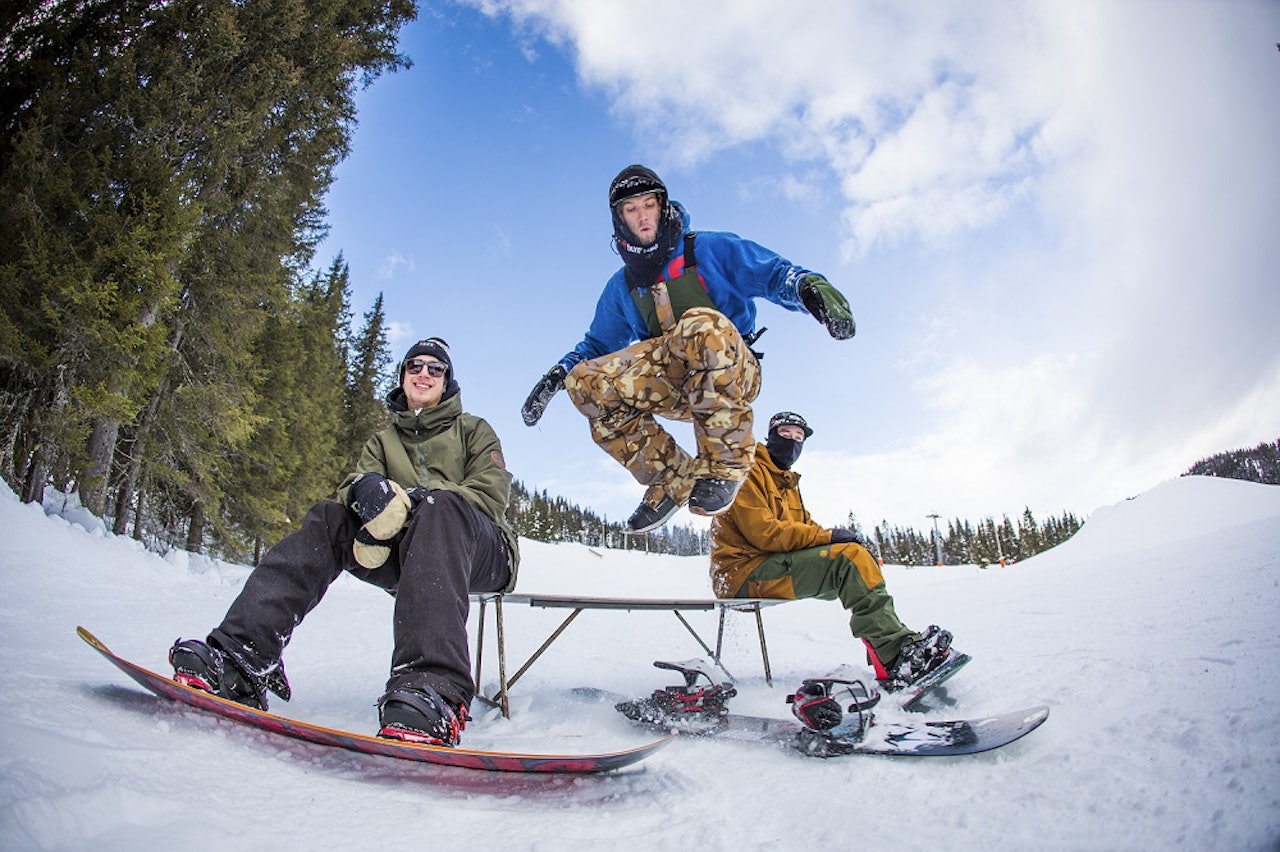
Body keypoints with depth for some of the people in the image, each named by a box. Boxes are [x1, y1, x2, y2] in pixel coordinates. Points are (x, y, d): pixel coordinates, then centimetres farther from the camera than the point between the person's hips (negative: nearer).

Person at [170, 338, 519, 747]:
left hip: (484, 552, -4)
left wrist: (417, 498, -17)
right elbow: (354, 481, 6)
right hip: (408, 555, 4)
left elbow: (491, 496, -2)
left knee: (438, 507, -37)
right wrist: (364, 489, -21)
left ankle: (434, 686, -59)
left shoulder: (473, 429, 13)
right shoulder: (385, 440, 25)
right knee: (328, 518, -17)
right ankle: (241, 656, -33)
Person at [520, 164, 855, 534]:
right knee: (585, 382, -19)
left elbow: (772, 272, -2)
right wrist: (556, 375, 10)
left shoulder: (709, 249, 5)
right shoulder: (621, 286, 19)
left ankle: (724, 461, -28)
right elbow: (597, 343, 27)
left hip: (733, 375, -4)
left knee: (702, 324, -39)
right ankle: (672, 478, -13)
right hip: (673, 385, 5)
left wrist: (807, 285, -26)